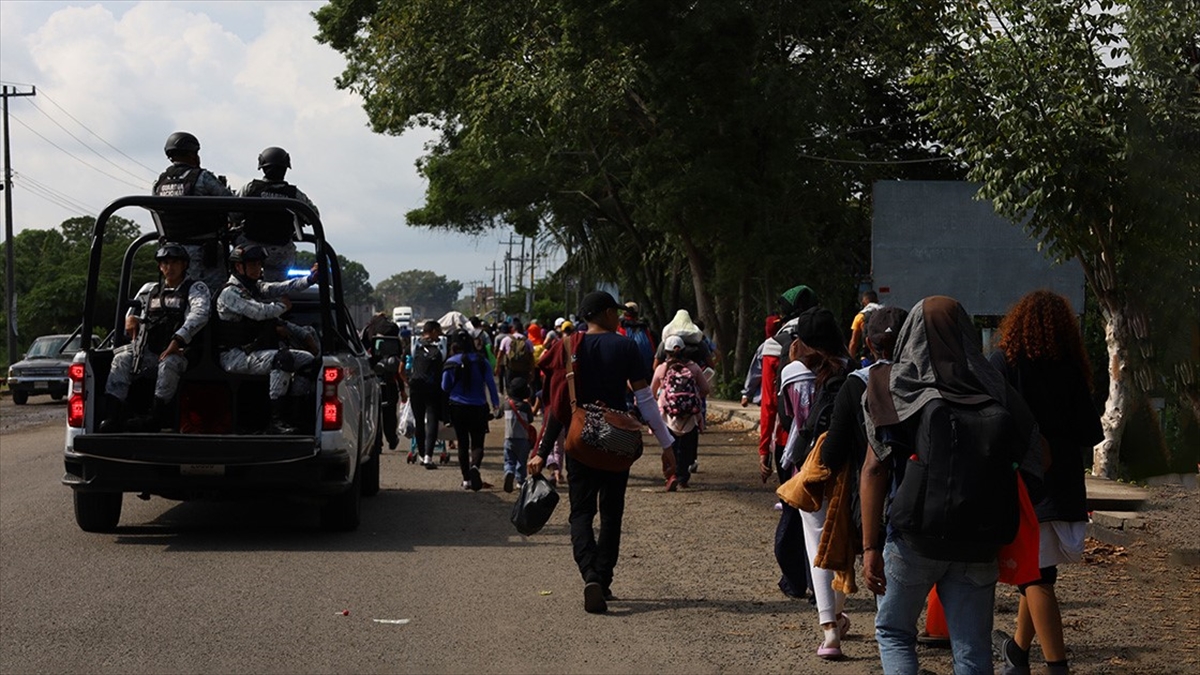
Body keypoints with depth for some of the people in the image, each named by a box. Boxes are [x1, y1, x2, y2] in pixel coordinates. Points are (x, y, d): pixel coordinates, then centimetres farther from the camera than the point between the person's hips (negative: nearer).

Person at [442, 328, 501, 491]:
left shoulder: (451, 363, -6)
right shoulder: (482, 361, -4)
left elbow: (445, 387, 1)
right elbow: (490, 382, -3)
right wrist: (496, 403, 5)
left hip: (458, 408, 0)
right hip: (478, 408, 0)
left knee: (463, 444, 10)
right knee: (477, 443, 3)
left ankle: (466, 479, 9)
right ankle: (475, 466, -27)